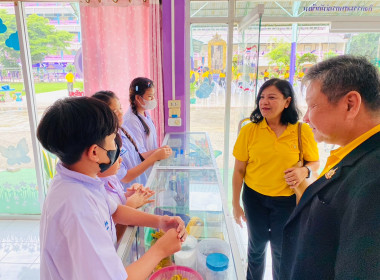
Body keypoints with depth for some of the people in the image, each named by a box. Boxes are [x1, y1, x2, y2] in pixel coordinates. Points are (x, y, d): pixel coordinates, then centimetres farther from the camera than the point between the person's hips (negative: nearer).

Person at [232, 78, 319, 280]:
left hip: (287, 201, 0)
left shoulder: (303, 131, -11)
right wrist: (236, 204, -1)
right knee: (256, 246, 21)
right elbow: (239, 170, -5)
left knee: (281, 251, 16)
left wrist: (304, 171, -20)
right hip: (254, 198, 1)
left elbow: (315, 162, 4)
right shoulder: (249, 130, -11)